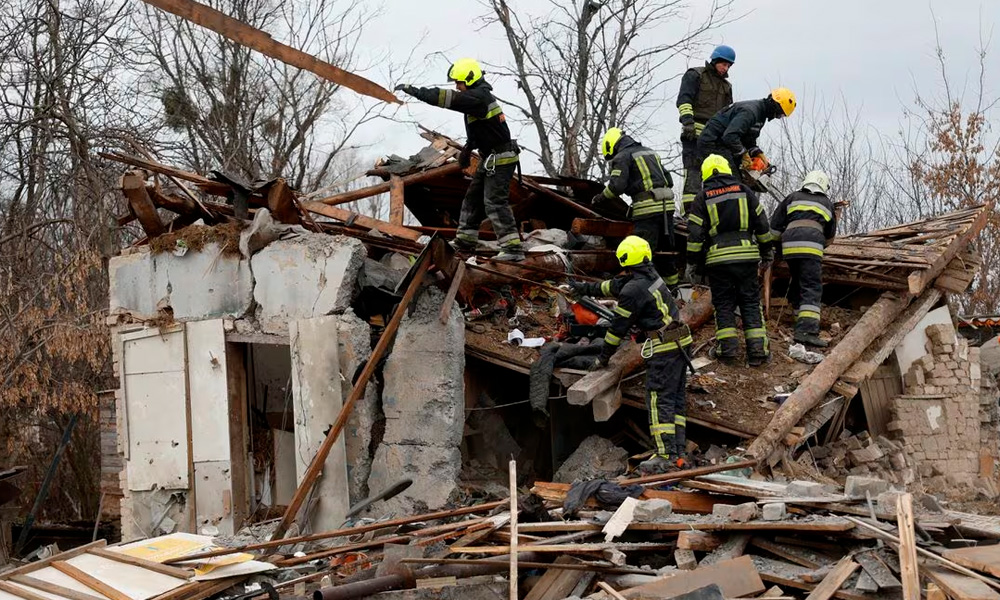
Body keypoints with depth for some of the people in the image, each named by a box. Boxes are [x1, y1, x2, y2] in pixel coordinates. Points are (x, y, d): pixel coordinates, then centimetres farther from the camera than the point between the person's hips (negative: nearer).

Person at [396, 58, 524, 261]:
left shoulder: (479, 97, -21)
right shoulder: (478, 96, 12)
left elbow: (448, 98, -30)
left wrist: (414, 91, -28)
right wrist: (468, 148, 18)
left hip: (501, 160, -11)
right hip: (490, 159, 11)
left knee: (495, 202, -13)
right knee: (473, 197, 15)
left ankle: (512, 248, -15)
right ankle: (465, 240, 23)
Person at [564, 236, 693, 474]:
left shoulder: (633, 290, -14)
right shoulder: (650, 275, 14)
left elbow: (619, 327, -7)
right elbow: (612, 286, 29)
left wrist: (603, 358, 6)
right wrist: (582, 288, 40)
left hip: (661, 349, -9)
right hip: (679, 345, 9)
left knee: (659, 402, -8)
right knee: (676, 400, 9)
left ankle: (666, 457, -12)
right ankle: (678, 453, 9)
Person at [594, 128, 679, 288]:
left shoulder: (622, 156, 1)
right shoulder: (650, 152, 25)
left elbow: (616, 186, -11)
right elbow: (668, 180, 24)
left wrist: (601, 197, 4)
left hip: (647, 209, -8)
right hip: (667, 205, 8)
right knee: (665, 249, 15)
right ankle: (672, 288, 22)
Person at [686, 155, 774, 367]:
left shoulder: (702, 198, 2)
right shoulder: (744, 191, 7)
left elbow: (695, 233, -1)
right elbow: (761, 224, 9)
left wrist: (694, 262, 7)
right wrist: (766, 250, 20)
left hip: (718, 259, -1)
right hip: (747, 257, 1)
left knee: (723, 304, 9)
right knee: (751, 303, 7)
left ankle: (727, 347, -1)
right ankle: (757, 349, 1)